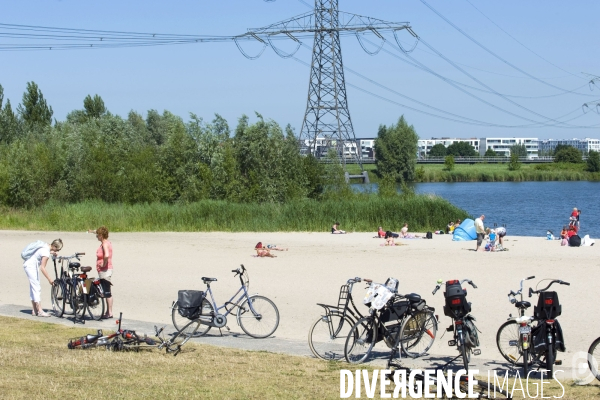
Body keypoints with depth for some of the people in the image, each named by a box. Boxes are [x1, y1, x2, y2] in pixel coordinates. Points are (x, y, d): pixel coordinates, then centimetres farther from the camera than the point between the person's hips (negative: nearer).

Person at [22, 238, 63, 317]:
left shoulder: (45, 245, 1)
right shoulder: (46, 252, -25)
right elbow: (42, 268, -25)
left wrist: (51, 253, 25)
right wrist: (49, 279, -22)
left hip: (28, 264, 10)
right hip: (31, 266, -10)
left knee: (33, 287, 13)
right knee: (37, 287, -9)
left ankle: (34, 310, 17)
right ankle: (40, 311, -9)